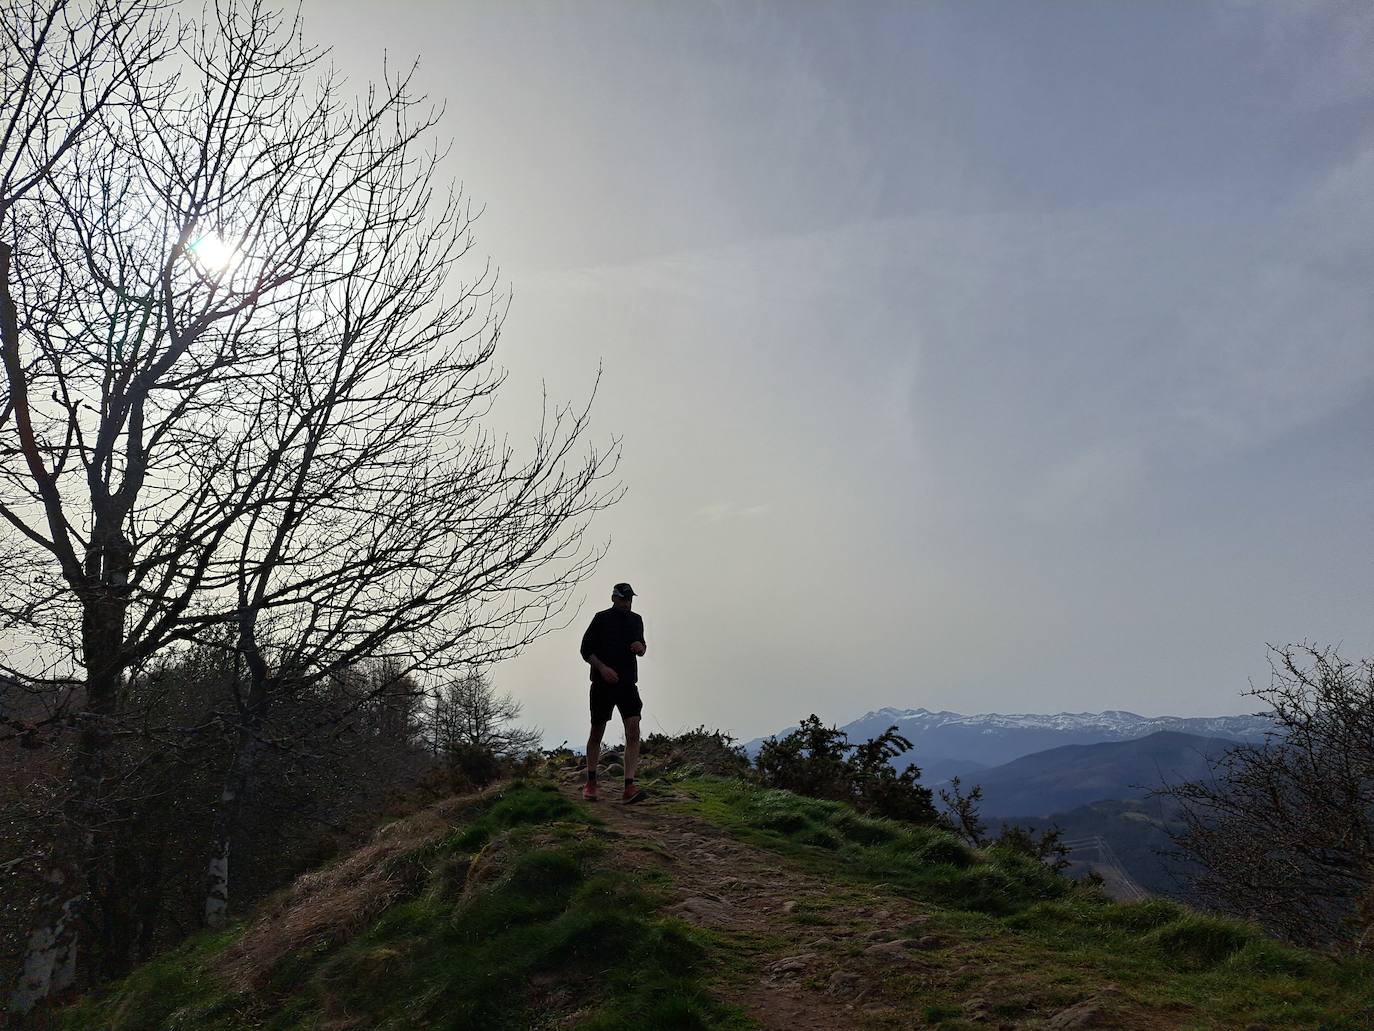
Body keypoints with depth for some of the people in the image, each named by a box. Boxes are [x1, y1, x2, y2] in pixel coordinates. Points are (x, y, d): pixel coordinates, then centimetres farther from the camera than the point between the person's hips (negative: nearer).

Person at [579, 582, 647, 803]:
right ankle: (590, 783, 24)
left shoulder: (636, 620, 12)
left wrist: (641, 647, -1)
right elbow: (586, 649, -3)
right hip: (602, 684, -3)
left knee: (633, 732, -13)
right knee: (597, 732, 6)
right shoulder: (601, 618, -2)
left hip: (628, 684, 3)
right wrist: (602, 668, -18)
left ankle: (629, 787, -18)